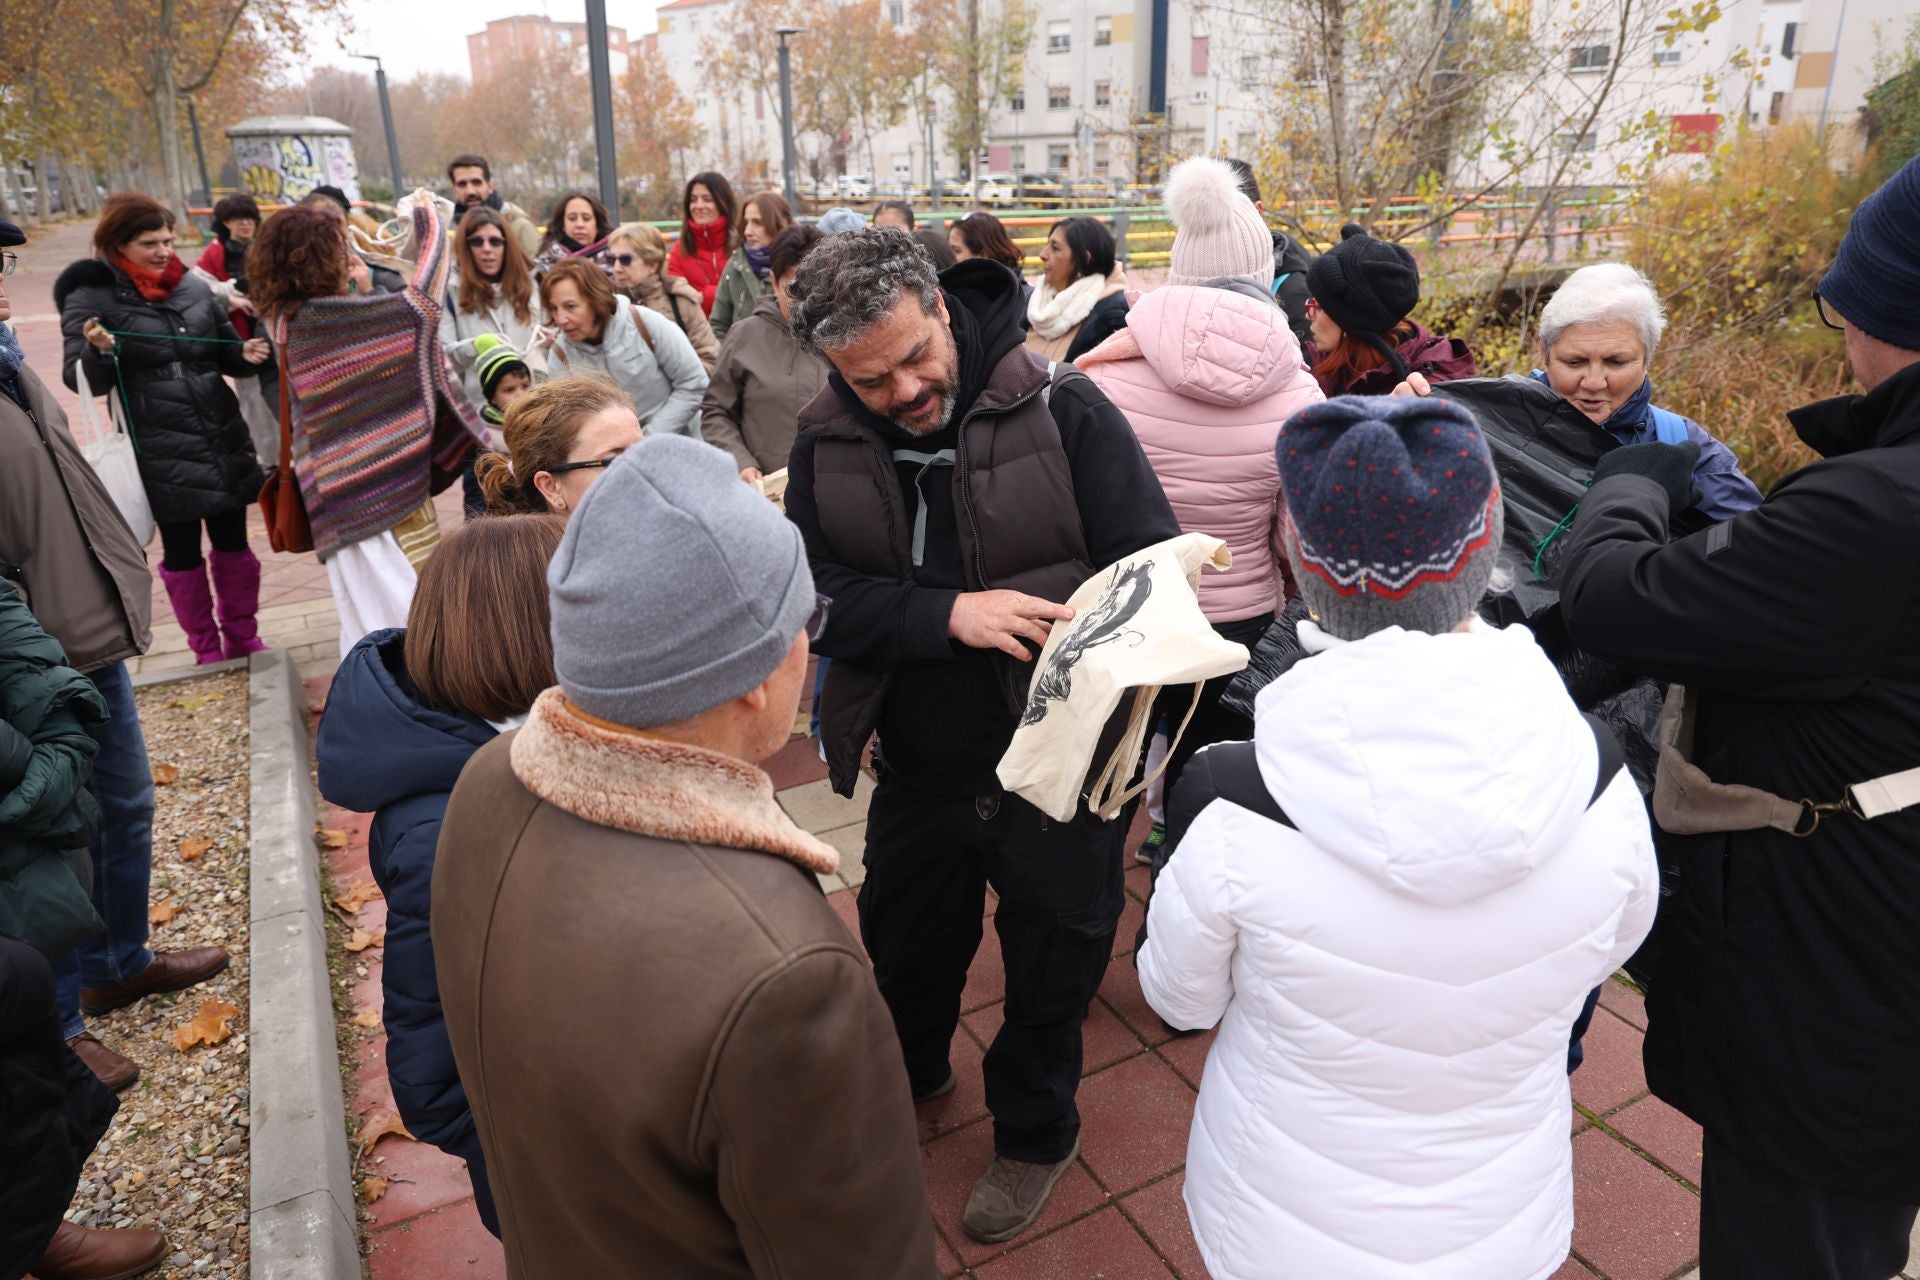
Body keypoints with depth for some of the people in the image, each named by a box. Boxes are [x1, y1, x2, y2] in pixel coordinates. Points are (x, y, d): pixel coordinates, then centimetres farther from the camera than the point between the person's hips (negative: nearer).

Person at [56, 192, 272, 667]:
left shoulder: (193, 285, 5)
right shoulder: (91, 297, -7)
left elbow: (224, 350, 14)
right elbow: (82, 380, -7)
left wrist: (247, 353, -9)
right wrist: (99, 352, -27)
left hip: (222, 438, 4)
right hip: (161, 452, -4)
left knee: (233, 540, 13)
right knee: (181, 551, 10)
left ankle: (243, 638, 28)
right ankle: (206, 650, 23)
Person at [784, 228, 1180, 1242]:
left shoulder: (1062, 410, -16)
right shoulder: (827, 445, -5)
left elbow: (1154, 559, -13)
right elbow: (819, 597, -12)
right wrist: (950, 614, -28)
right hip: (918, 772, 3)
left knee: (1051, 966, 17)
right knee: (906, 943, 26)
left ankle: (1034, 1131, 47)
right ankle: (908, 1075, 59)